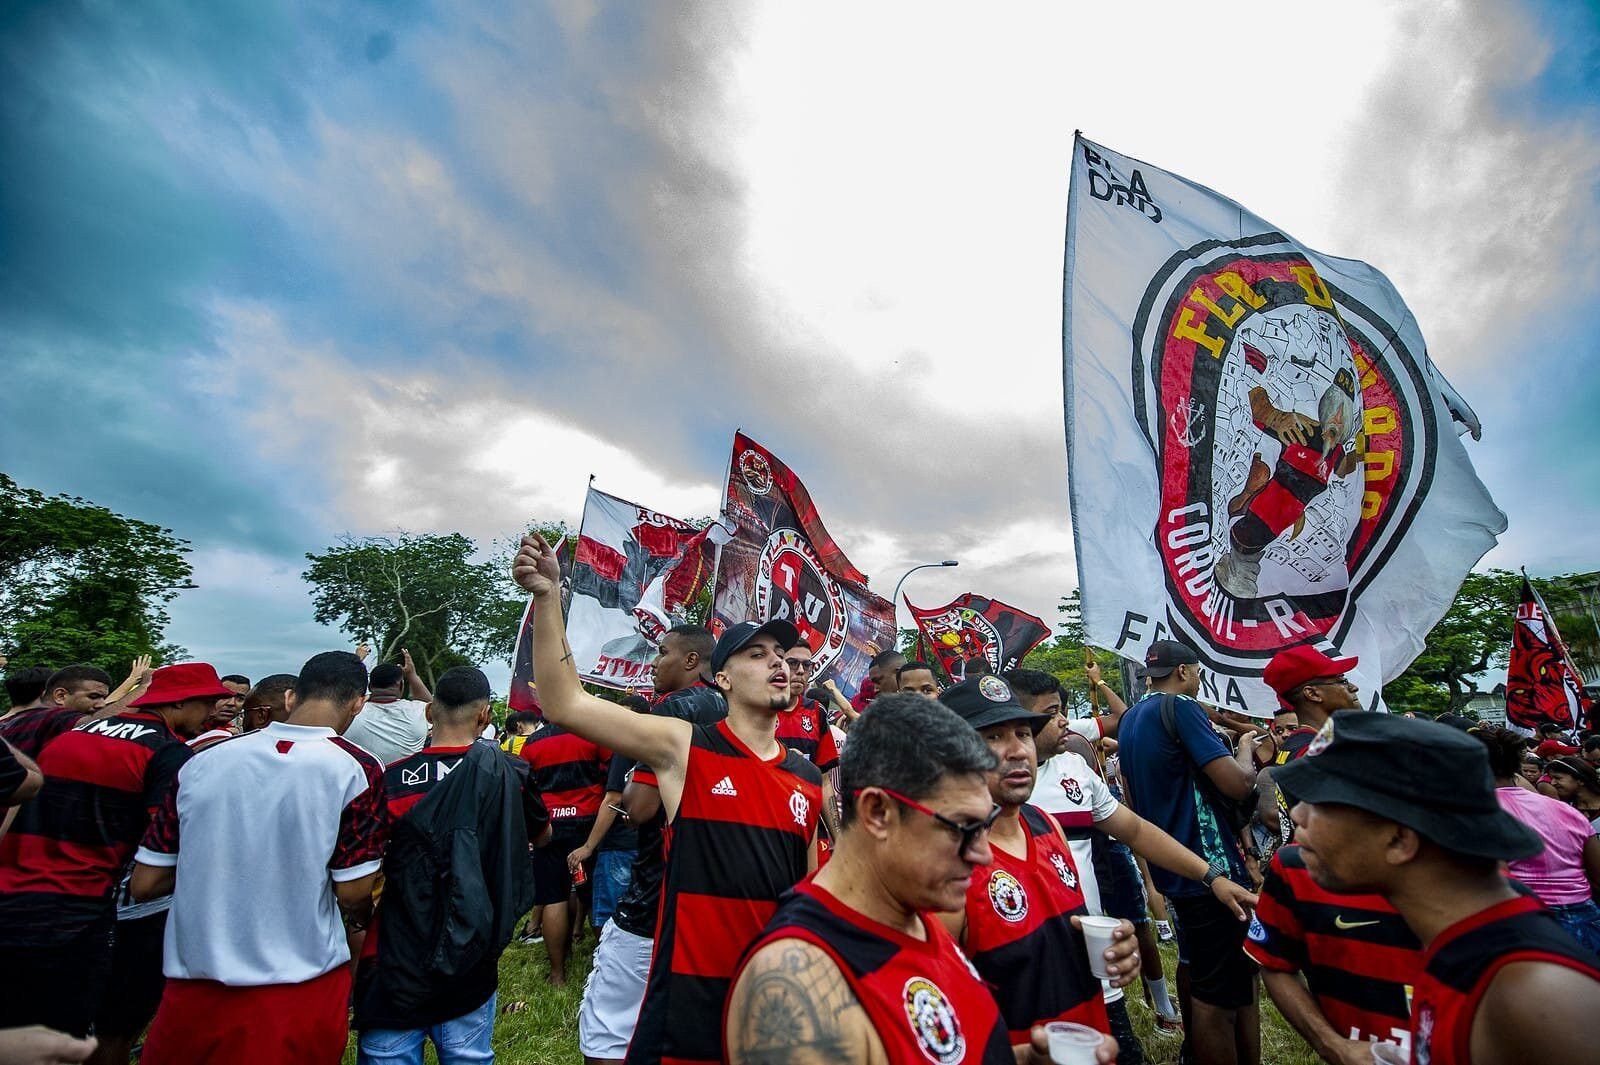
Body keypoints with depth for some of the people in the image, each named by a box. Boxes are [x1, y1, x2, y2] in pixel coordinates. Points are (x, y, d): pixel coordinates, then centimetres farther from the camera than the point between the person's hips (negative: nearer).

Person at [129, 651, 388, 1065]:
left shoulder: (201, 762, -6)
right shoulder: (356, 769, -17)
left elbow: (143, 884, 1)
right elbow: (352, 892, -13)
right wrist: (362, 916, 8)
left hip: (194, 988, 3)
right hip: (302, 995, -2)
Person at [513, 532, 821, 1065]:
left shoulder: (811, 779, 1)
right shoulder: (685, 748, -11)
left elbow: (815, 887, 11)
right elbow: (565, 704, -19)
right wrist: (548, 599, -27)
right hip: (691, 993, -3)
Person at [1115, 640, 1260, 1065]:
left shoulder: (1130, 719, 10)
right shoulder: (1180, 707, -17)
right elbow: (1238, 784, -22)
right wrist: (1245, 748, -3)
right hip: (1211, 866, -9)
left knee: (1193, 965, 26)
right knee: (1221, 994, 0)